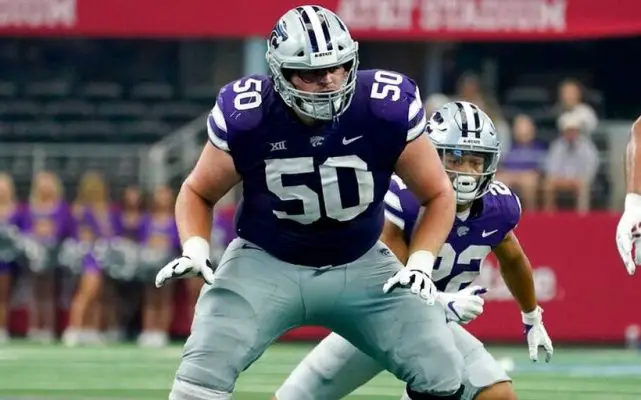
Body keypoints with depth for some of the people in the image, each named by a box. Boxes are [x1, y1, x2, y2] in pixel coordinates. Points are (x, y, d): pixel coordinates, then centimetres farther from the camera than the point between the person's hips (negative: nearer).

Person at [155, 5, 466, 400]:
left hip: (360, 266, 1)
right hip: (266, 263, -1)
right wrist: (195, 249, -18)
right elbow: (198, 193, 0)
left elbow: (438, 194, -4)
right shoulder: (246, 116, -20)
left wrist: (420, 262, -17)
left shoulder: (388, 109, -20)